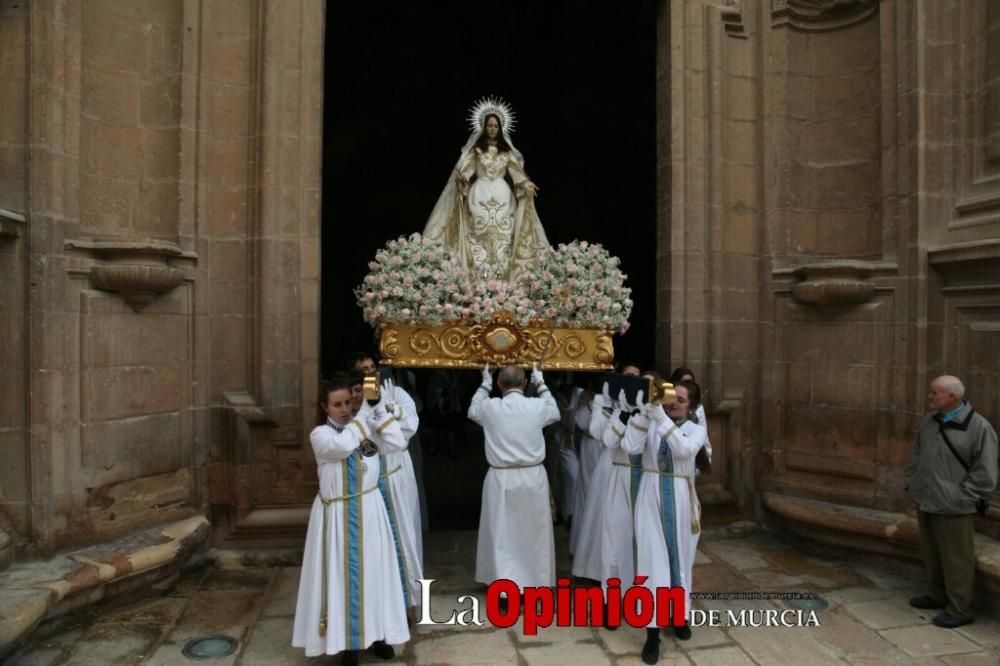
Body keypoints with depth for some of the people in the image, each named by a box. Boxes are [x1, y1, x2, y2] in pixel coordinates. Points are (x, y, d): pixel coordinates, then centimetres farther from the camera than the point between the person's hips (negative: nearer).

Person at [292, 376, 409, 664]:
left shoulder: (367, 426, 3)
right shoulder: (320, 434, -8)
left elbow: (397, 443, -9)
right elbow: (343, 445, -29)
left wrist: (380, 409, -11)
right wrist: (366, 416, -16)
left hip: (370, 510, 4)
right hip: (338, 515, -3)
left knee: (373, 571, 13)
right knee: (343, 575, 5)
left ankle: (376, 632, 29)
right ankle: (348, 640, 21)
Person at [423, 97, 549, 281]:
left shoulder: (506, 149, 9)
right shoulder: (476, 148, 5)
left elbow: (516, 170, 3)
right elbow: (465, 170, -3)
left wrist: (526, 184, -14)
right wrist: (460, 178, -24)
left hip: (502, 195, 2)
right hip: (480, 194, -2)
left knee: (502, 236, -4)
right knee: (480, 235, -7)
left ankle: (501, 277, -1)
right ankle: (480, 278, -5)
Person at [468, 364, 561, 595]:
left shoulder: (490, 407, -9)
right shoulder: (537, 406, -8)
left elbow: (472, 410, 15)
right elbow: (555, 411, 16)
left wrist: (485, 384, 24)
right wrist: (541, 384, 24)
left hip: (500, 479, -1)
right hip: (533, 477, 1)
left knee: (502, 533, 11)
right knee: (533, 533, 15)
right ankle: (535, 582, 26)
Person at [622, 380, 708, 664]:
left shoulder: (697, 429, 0)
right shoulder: (650, 423, 0)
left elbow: (685, 450, -21)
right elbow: (630, 447, -16)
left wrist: (661, 418, -29)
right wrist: (644, 413, -22)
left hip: (680, 498, 1)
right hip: (651, 496, -1)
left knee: (680, 557, 14)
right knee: (653, 558, -1)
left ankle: (680, 615, 36)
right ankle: (653, 631, 6)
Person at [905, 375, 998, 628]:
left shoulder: (978, 427, -13)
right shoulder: (929, 422, 8)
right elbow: (917, 455, 18)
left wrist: (962, 498, -13)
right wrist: (911, 483, 11)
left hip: (952, 508, -7)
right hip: (925, 503, 7)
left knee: (956, 559, 2)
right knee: (931, 554, 18)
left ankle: (959, 610, 14)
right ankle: (937, 596, 35)